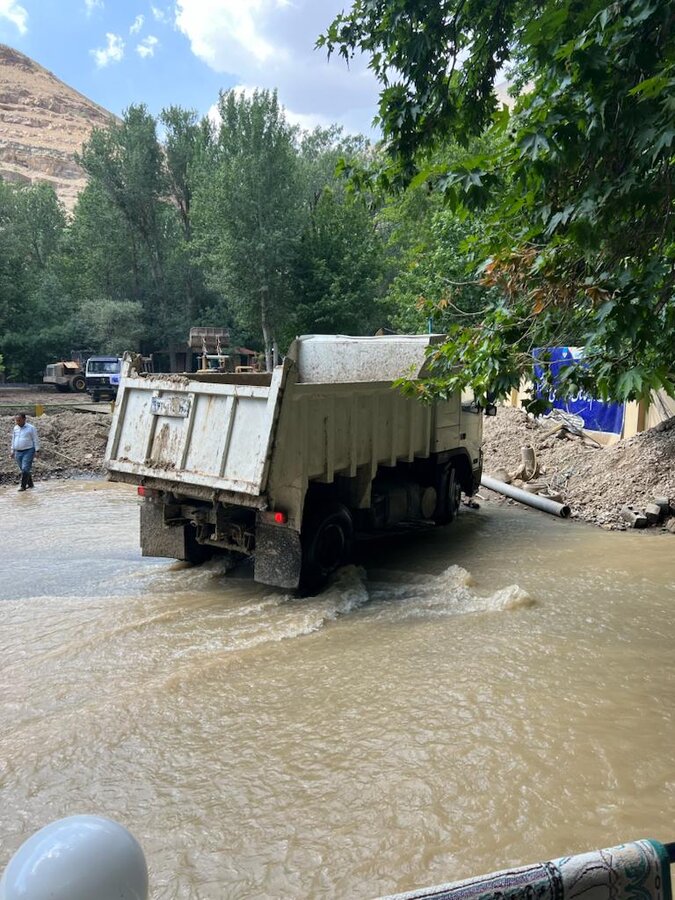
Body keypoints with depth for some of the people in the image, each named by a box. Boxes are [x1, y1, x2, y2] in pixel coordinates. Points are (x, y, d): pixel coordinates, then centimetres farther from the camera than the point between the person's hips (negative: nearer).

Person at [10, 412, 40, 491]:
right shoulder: (16, 428, 10)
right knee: (23, 469, 9)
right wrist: (13, 451, 17)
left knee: (25, 469, -13)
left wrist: (37, 451, -9)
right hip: (18, 452, 6)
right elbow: (13, 440, 19)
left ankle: (23, 486, -9)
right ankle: (30, 484, 21)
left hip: (28, 451, -6)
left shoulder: (31, 428, -6)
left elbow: (36, 440, -5)